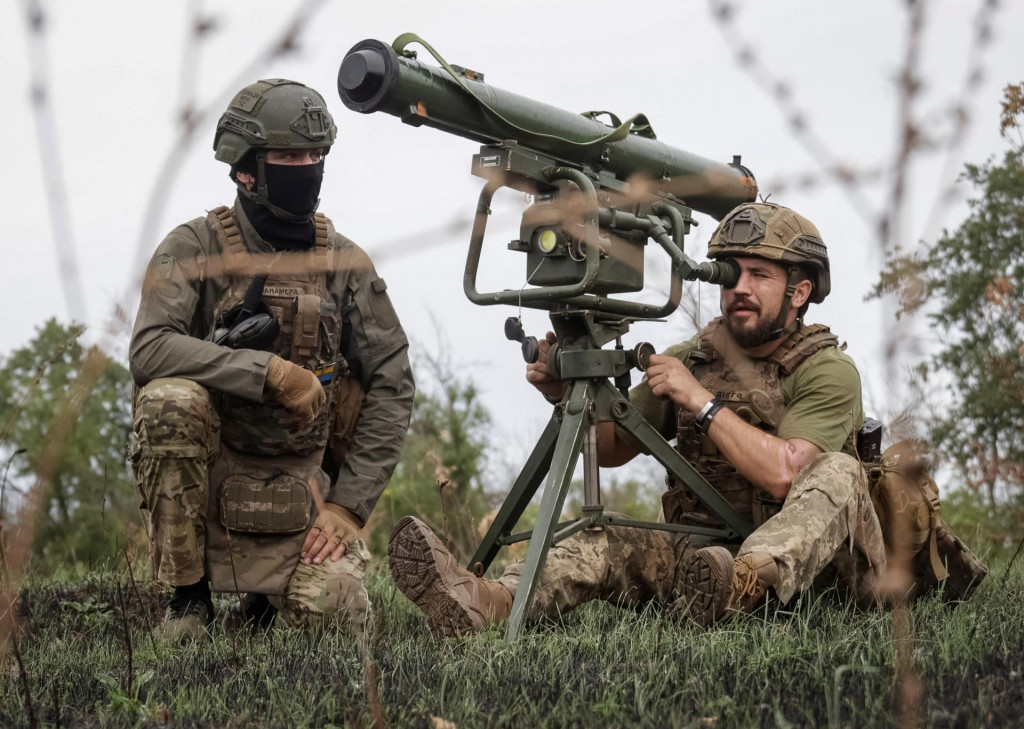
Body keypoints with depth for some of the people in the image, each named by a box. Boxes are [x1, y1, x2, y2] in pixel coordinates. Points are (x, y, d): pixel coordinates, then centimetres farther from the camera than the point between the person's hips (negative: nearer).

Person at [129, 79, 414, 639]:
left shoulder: (344, 263, 1)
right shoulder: (195, 248, -7)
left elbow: (392, 386, 1)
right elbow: (148, 350, -23)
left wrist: (348, 505, -8)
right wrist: (271, 371, -31)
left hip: (299, 482, 2)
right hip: (207, 474, -2)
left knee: (333, 612, -22)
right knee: (171, 399, -33)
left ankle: (267, 590, 19)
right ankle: (188, 593, -15)